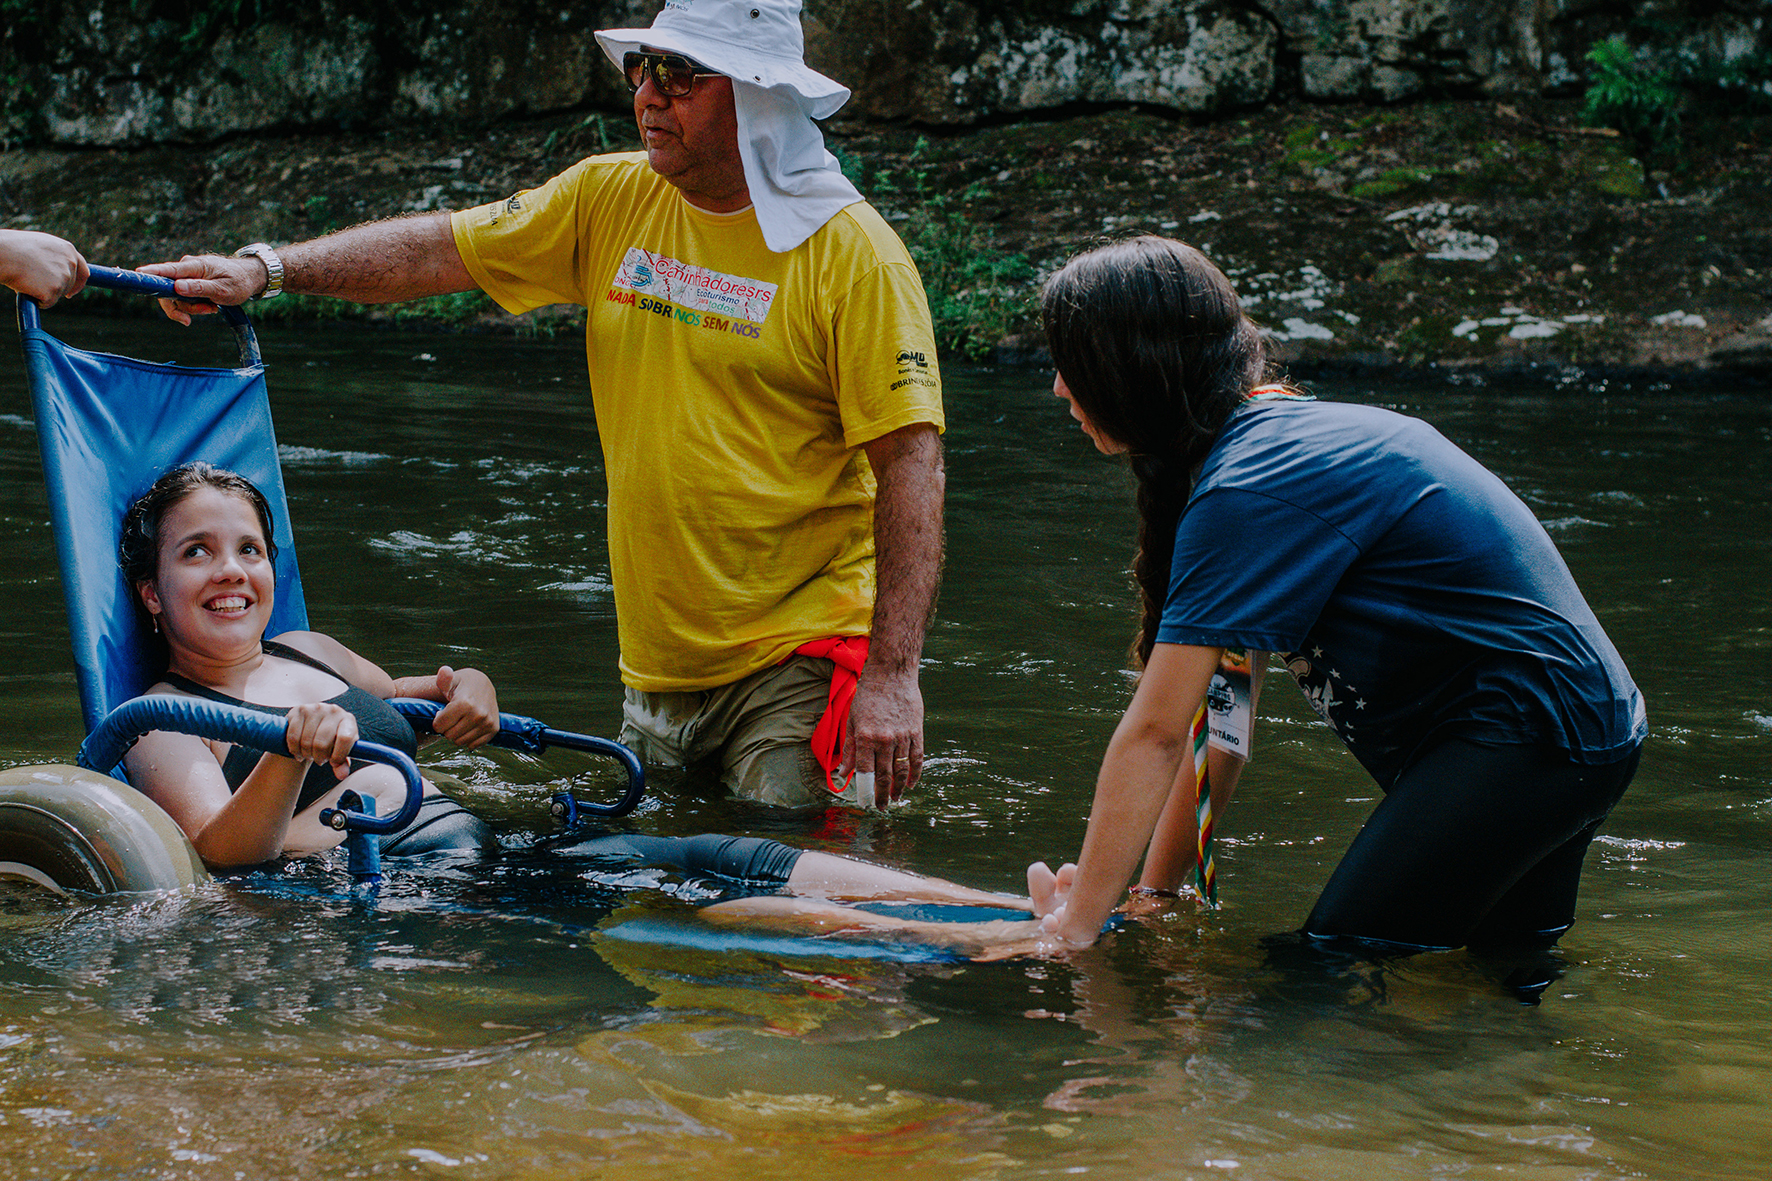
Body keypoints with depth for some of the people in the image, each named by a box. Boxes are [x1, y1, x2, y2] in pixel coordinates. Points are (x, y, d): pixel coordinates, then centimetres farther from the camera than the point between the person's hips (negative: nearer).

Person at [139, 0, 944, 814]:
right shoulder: (610, 199, 7)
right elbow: (436, 250, 10)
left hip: (803, 662, -6)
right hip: (660, 663, 6)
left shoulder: (852, 251, -11)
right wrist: (265, 270, -3)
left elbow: (910, 460, -15)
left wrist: (892, 675, -21)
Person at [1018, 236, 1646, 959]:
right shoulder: (1279, 439, 10)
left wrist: (1071, 930, -16)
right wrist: (1155, 891, 10)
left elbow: (1154, 735, -21)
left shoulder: (1251, 493, -21)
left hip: (1526, 732, -11)